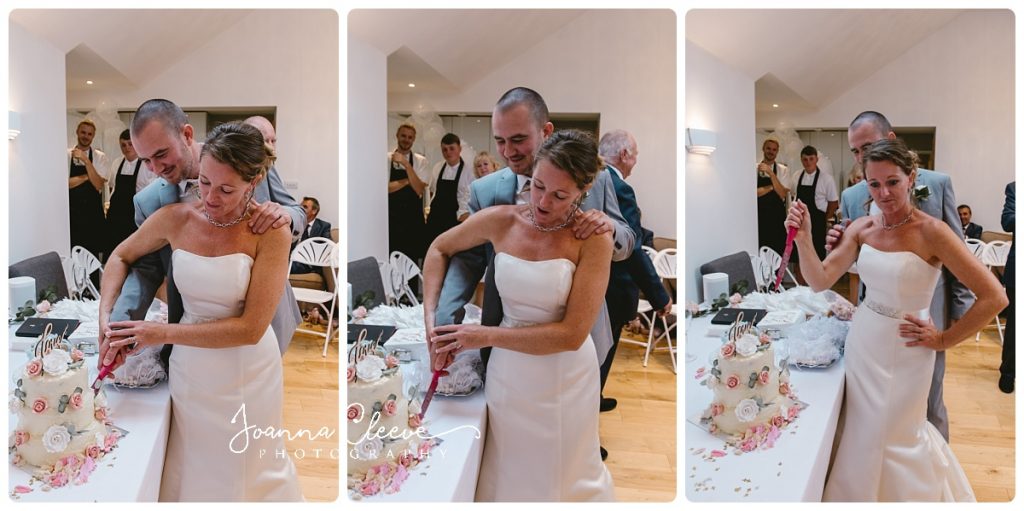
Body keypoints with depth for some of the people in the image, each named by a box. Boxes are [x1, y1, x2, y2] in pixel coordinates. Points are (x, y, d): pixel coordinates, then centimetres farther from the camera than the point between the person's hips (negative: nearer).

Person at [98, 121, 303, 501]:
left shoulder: (270, 233, -20)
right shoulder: (175, 219, -9)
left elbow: (251, 328, -21)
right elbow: (120, 257, 11)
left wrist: (163, 333, -20)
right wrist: (106, 321, -3)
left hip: (247, 375, -3)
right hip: (191, 368, 3)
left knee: (247, 472, 16)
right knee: (193, 472, 19)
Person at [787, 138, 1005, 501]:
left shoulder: (931, 232, -18)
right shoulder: (862, 228, -2)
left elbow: (994, 298, -18)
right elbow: (820, 281, -7)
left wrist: (944, 339, -11)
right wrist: (804, 238, -21)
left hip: (904, 350, -5)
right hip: (862, 342, 5)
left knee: (893, 441, 10)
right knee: (863, 436, 18)